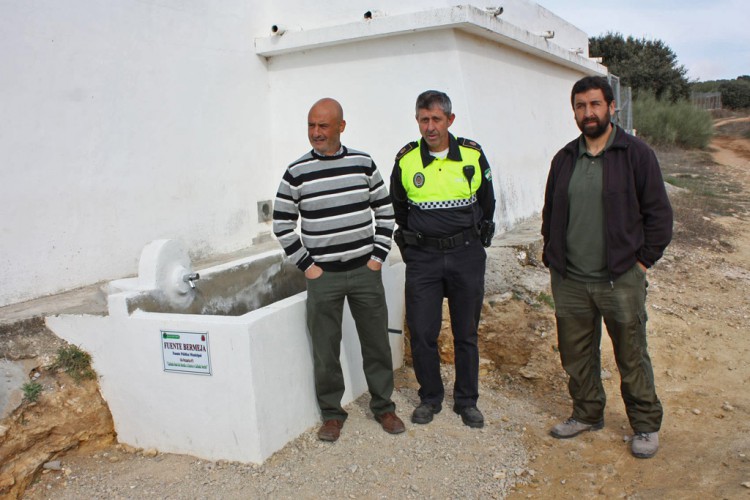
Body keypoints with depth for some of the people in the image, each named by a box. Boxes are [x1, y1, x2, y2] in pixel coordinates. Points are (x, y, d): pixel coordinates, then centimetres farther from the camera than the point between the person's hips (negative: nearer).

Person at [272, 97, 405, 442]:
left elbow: (385, 211, 9)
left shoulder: (363, 163, 2)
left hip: (365, 272, 1)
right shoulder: (296, 173, -3)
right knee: (325, 349, 6)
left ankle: (383, 406, 27)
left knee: (376, 342, 9)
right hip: (323, 276, -1)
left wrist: (378, 256, 2)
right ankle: (332, 413, 24)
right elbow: (282, 225, 3)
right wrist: (306, 265, -1)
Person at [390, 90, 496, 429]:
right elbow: (398, 209, 13)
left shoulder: (472, 155, -1)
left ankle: (466, 400, 25)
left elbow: (487, 204, 12)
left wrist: (474, 242, 12)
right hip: (422, 259, 0)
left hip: (467, 255, 0)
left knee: (466, 333, 9)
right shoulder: (406, 160, -2)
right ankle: (430, 397, 22)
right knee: (422, 333, 1)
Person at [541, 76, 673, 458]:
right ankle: (587, 414, 33)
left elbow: (658, 214, -2)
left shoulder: (636, 154, -3)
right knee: (576, 355, 14)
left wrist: (643, 260, -6)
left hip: (621, 280, -4)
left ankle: (646, 425, 25)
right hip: (569, 282, 4)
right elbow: (550, 213, 17)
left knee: (632, 357, 7)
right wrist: (552, 257, 9)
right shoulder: (564, 159, 9)